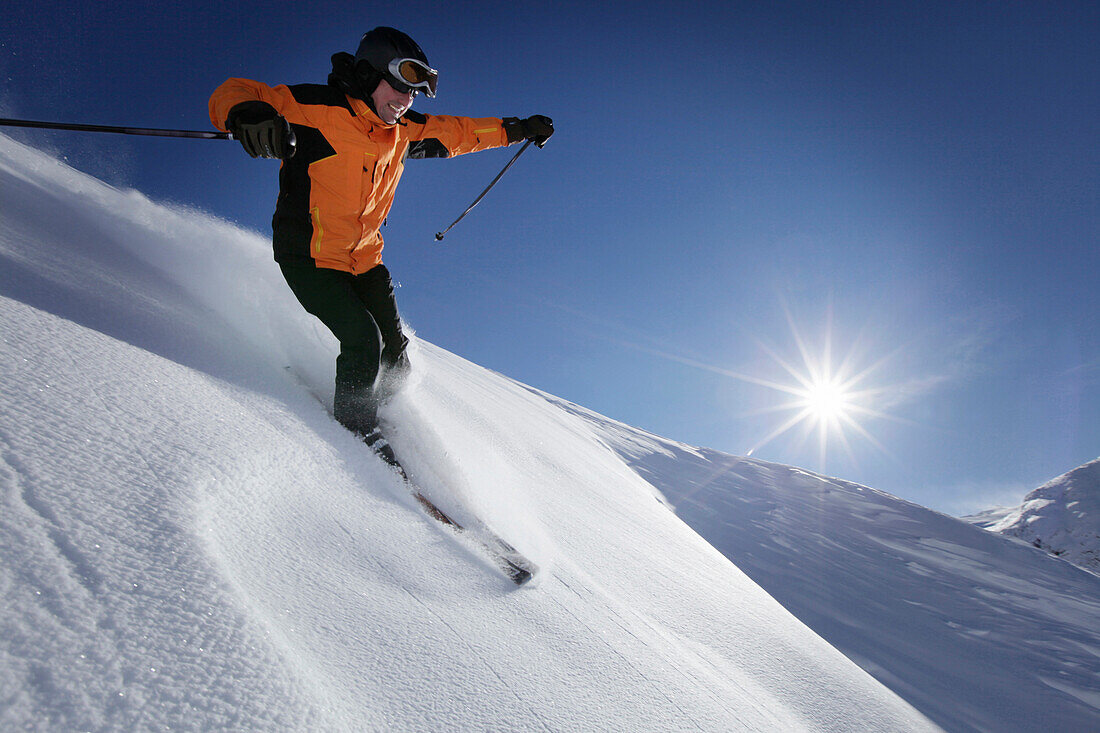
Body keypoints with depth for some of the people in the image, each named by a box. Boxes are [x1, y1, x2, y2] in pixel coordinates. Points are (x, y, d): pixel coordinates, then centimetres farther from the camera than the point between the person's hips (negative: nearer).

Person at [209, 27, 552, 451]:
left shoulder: (403, 131, 5)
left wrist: (515, 129, 20)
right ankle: (354, 432, 3)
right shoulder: (317, 109, -16)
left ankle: (370, 420, 28)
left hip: (364, 259, 7)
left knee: (395, 356, 2)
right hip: (308, 256, -6)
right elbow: (231, 95, -19)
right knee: (363, 341, -20)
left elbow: (454, 133, 20)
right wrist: (247, 114, -44)